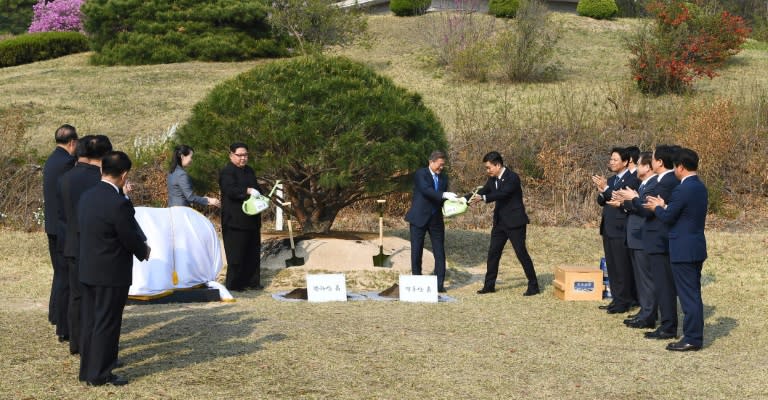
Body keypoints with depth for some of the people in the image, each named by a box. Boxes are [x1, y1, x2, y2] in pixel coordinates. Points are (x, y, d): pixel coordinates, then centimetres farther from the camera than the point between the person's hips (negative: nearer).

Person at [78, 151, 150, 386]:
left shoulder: (86, 197, 3)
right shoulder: (119, 203, -22)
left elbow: (85, 231, 10)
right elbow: (131, 237, -16)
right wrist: (144, 251, 6)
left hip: (87, 270, 8)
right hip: (111, 274, -8)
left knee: (89, 321, 16)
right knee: (106, 324, 2)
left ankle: (87, 370, 26)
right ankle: (100, 375, 10)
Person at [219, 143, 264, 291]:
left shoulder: (249, 171, 17)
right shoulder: (227, 172, -10)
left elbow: (256, 188, 24)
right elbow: (230, 190, -25)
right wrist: (248, 191, -35)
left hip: (252, 219, 9)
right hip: (235, 220, -8)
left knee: (253, 252, 12)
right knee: (236, 253, -5)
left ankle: (252, 281, 20)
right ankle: (233, 284, 2)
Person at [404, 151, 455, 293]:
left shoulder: (443, 178, 10)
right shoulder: (420, 174, -9)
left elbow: (442, 198, 10)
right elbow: (425, 190, -25)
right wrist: (444, 195, -36)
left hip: (436, 218, 5)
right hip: (419, 218, -4)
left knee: (440, 252, 1)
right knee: (416, 251, 3)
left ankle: (440, 283, 6)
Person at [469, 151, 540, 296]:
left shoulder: (512, 177, -18)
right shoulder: (492, 179, 7)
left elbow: (502, 194, -31)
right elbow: (482, 192, 8)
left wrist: (483, 198, -41)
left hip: (515, 222, -8)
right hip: (500, 222, 8)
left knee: (521, 253, -4)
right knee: (493, 253, 8)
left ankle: (533, 286, 5)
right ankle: (489, 285, 16)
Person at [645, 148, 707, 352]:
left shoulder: (683, 189, -19)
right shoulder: (700, 187, 10)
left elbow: (668, 217, -14)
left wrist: (657, 207, 4)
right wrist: (664, 205, 13)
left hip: (683, 250, -9)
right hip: (697, 248, 9)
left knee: (688, 295, -4)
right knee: (694, 294, 15)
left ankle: (692, 339, 0)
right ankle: (695, 335, 22)